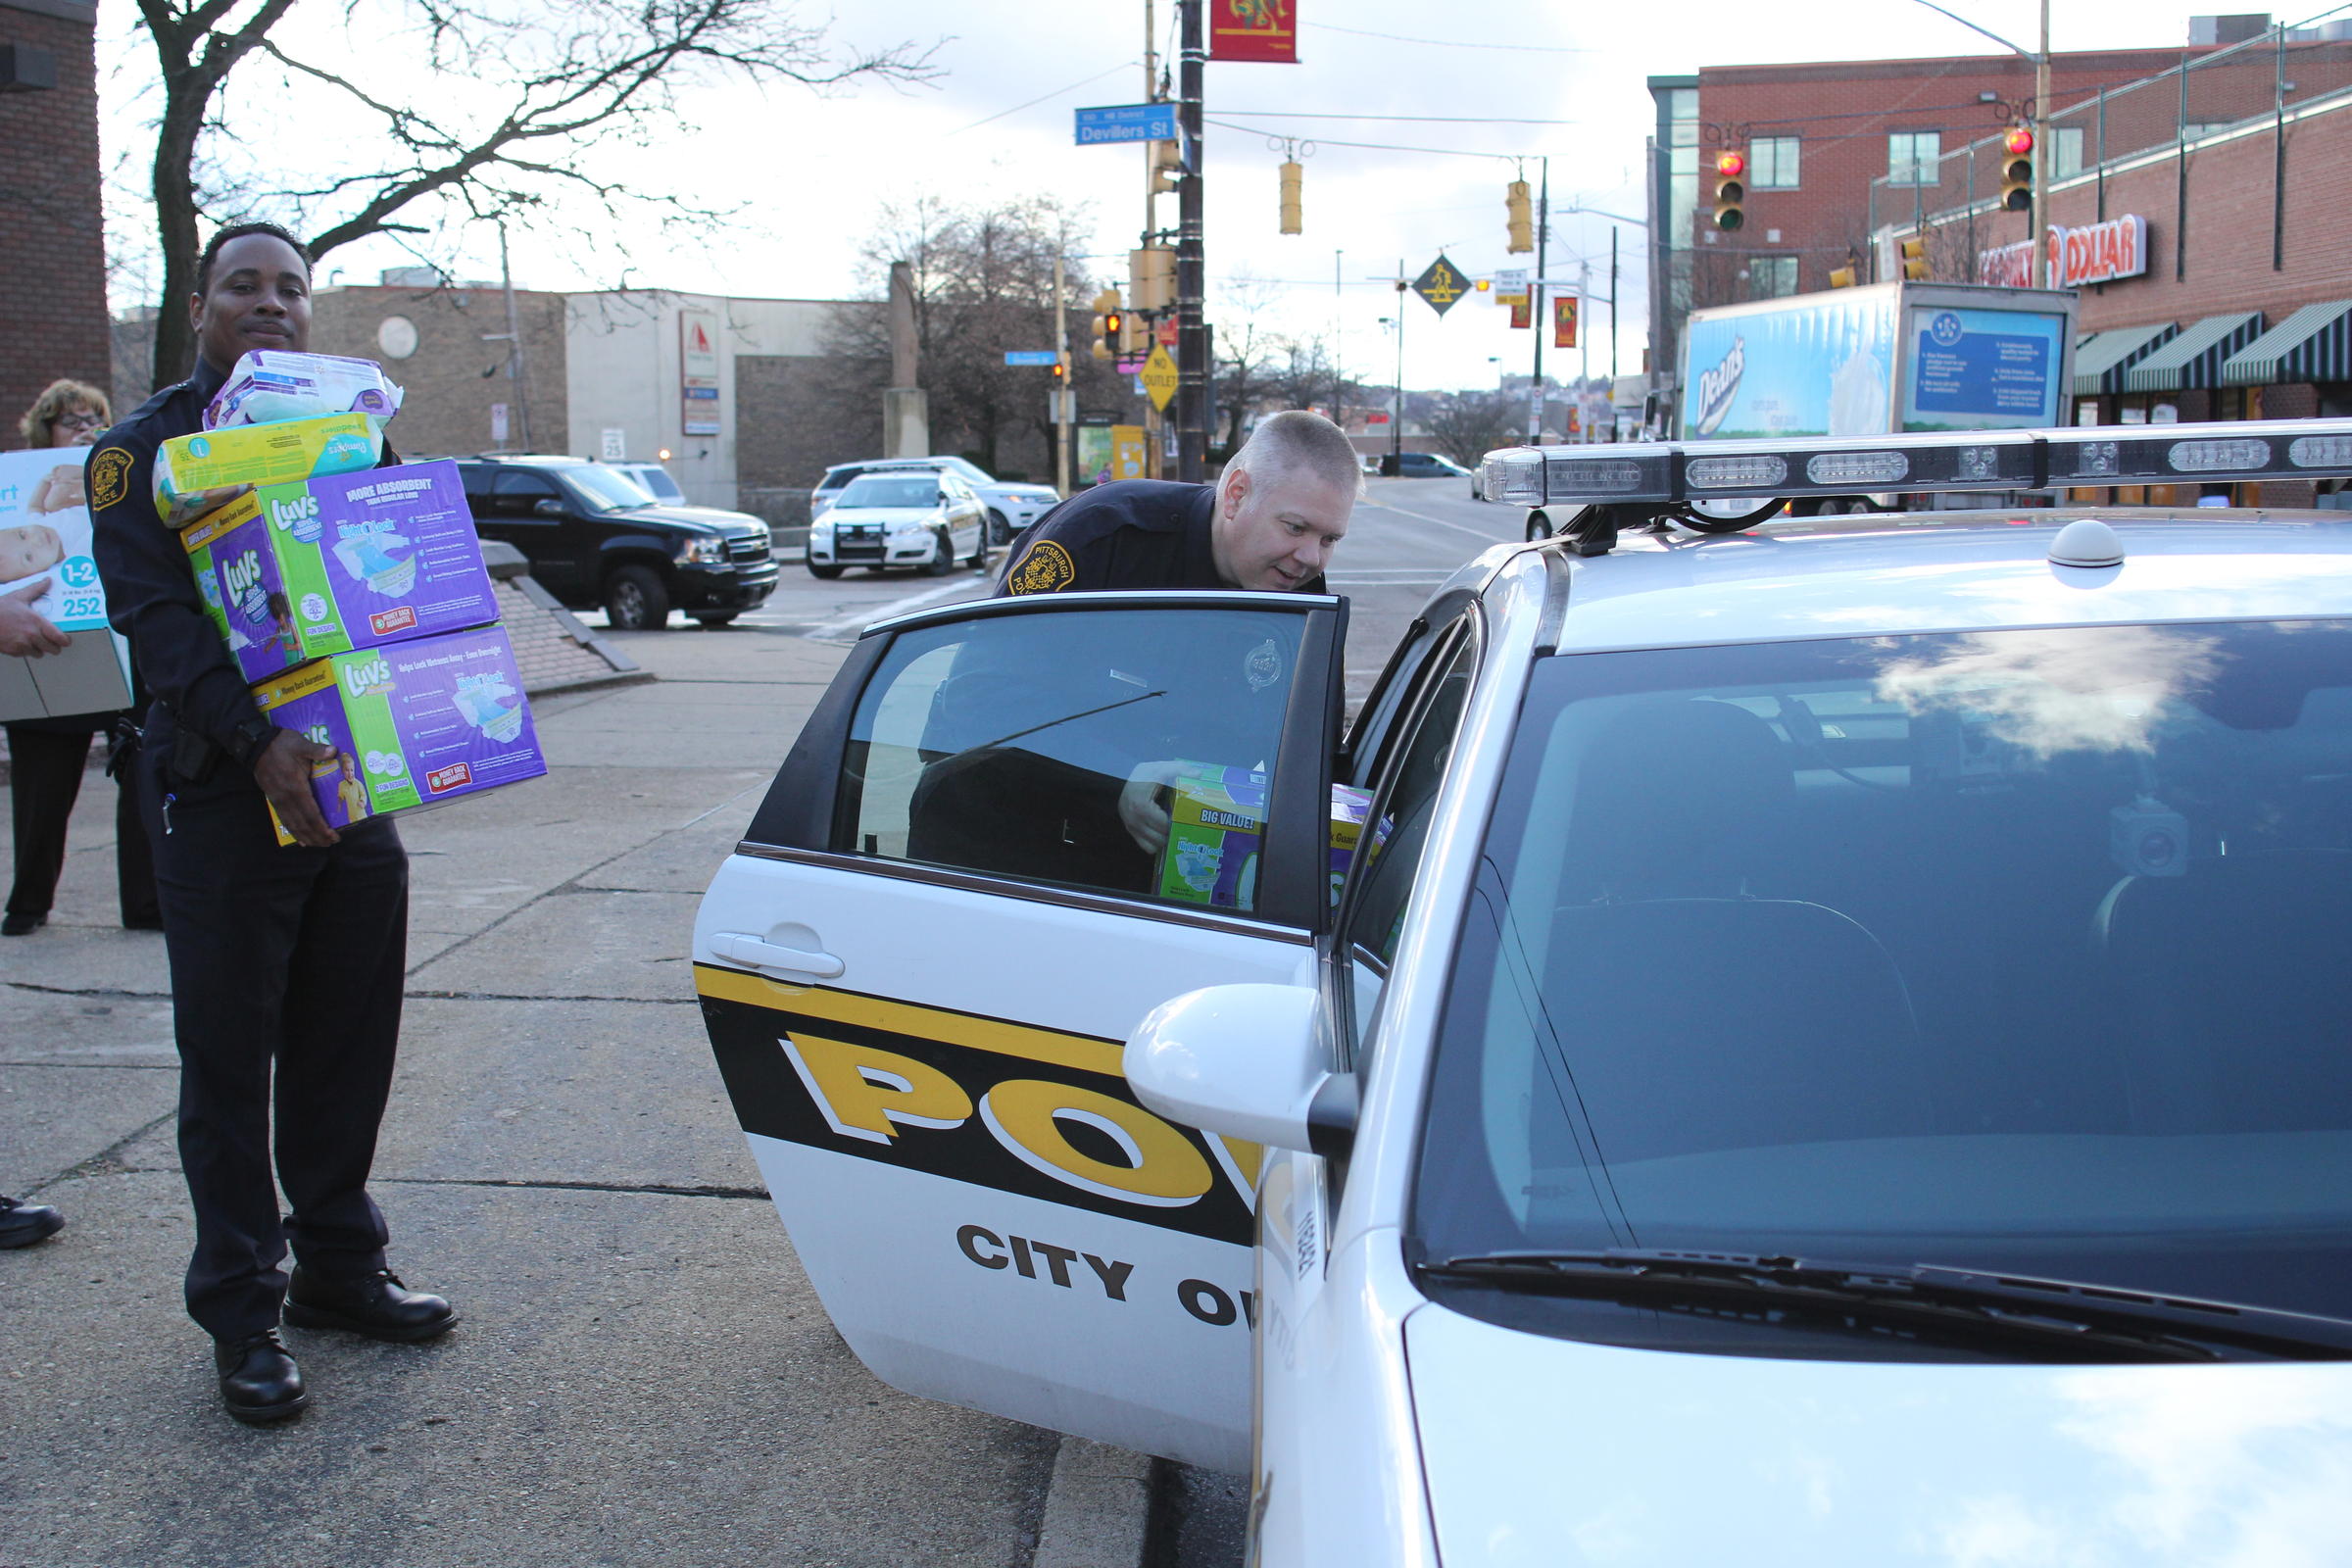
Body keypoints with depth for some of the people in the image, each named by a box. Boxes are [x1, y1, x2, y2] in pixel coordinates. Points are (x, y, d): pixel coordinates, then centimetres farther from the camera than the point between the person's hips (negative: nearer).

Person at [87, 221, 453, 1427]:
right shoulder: (147, 448, -1)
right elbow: (156, 617, -14)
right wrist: (256, 744, -28)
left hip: (356, 785, 5)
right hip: (222, 794, -4)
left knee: (349, 1048, 11)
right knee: (231, 1063, 2)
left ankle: (338, 1268, 26)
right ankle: (242, 1315, 12)